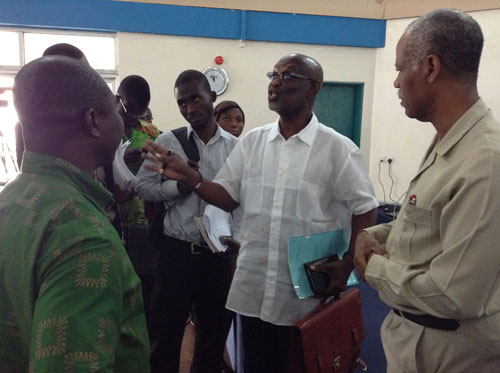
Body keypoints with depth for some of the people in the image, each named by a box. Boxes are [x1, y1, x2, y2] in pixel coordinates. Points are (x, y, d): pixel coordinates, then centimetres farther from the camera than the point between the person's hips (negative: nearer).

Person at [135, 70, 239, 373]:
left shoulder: (235, 146, 0)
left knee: (215, 330, 19)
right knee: (165, 331, 13)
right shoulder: (167, 141, -1)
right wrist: (178, 187, -15)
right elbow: (143, 186, -2)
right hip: (178, 251, -1)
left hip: (219, 253, 1)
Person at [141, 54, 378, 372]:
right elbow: (228, 197, 6)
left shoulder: (338, 148, -7)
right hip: (253, 289, 4)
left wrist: (347, 264, -14)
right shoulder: (252, 142, 5)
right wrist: (188, 176, -10)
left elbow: (365, 209, -5)